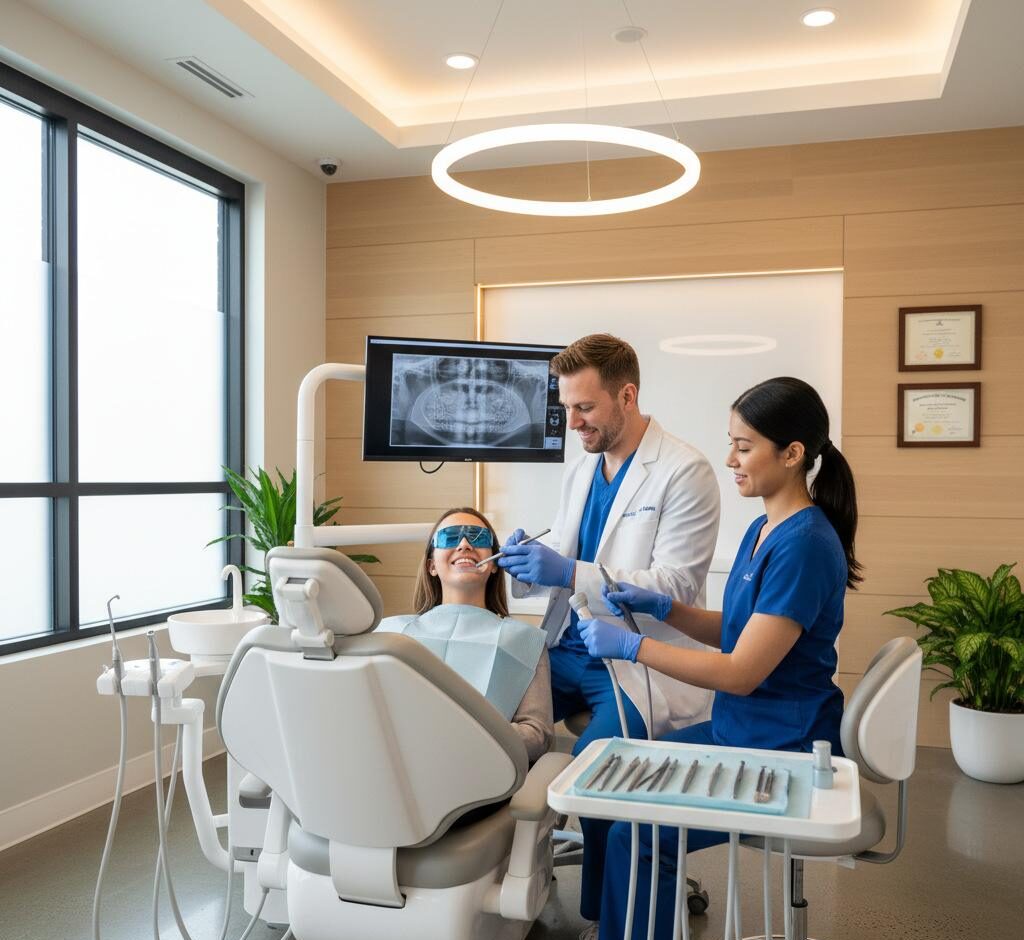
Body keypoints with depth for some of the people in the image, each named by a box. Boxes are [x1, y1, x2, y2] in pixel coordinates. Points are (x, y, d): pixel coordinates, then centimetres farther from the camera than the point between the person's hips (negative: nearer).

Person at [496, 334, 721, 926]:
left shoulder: (685, 471, -12)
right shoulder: (581, 472, 12)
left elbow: (676, 585, -19)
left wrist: (571, 573, -27)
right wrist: (528, 568, -7)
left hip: (639, 665, -7)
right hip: (568, 652, 7)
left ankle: (605, 915, -1)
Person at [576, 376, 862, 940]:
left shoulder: (804, 545, -24)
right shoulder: (763, 530, 5)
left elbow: (741, 673, -24)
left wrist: (631, 645, -20)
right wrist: (661, 607, 1)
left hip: (781, 751, -9)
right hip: (736, 730, 10)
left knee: (636, 833, -13)